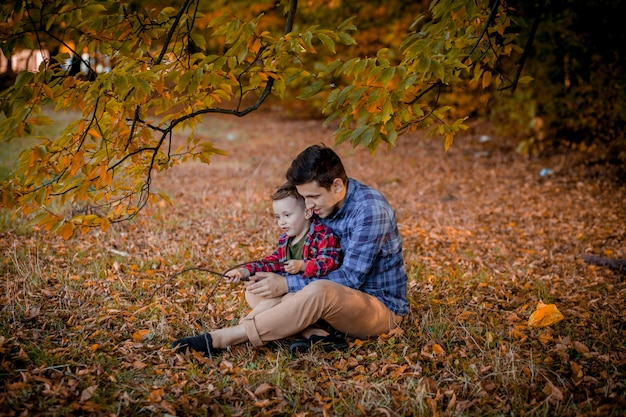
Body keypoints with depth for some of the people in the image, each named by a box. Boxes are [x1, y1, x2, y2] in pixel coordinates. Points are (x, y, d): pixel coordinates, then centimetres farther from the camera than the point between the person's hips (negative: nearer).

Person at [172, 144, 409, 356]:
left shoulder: (370, 209, -22)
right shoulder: (323, 204, 2)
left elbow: (350, 278, -24)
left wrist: (286, 285, -24)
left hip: (382, 308, -8)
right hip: (336, 300, 8)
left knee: (319, 291, -39)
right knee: (256, 293, -3)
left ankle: (220, 339, -34)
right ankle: (319, 335, -25)